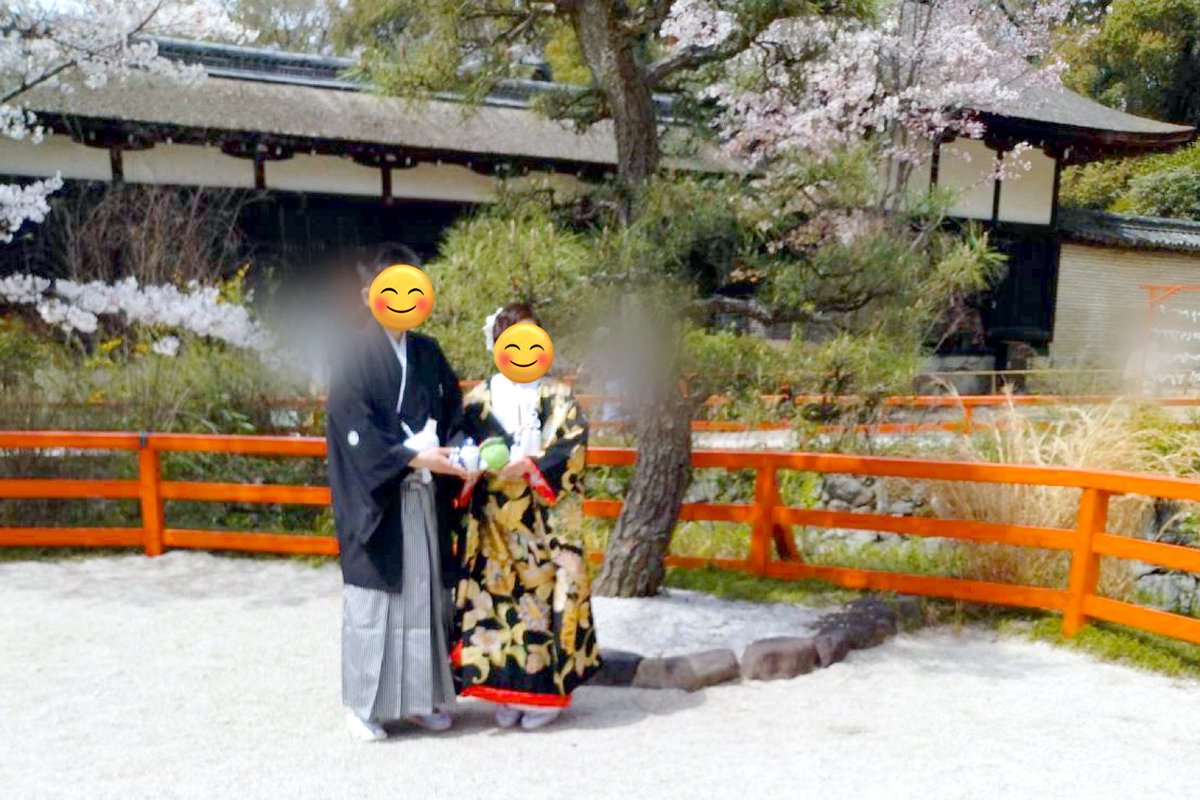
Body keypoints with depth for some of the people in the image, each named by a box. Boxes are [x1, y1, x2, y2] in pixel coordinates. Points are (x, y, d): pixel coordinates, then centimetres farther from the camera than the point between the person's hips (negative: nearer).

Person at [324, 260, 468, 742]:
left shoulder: (428, 354, 10)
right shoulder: (355, 360, -6)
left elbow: (454, 412, 10)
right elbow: (357, 432, -13)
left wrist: (453, 452, -10)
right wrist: (414, 457, -21)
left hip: (426, 498, 5)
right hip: (377, 499, -5)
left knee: (425, 593, 9)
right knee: (374, 596, 2)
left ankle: (421, 698, 21)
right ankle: (363, 704, 16)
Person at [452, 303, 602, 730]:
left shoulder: (558, 396, 6)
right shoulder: (480, 397, 10)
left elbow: (573, 446, -7)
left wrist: (531, 466, -19)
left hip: (545, 518, -1)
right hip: (492, 519, 2)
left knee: (545, 594, -2)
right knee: (496, 595, 2)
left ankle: (545, 692, 12)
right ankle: (505, 690, 17)